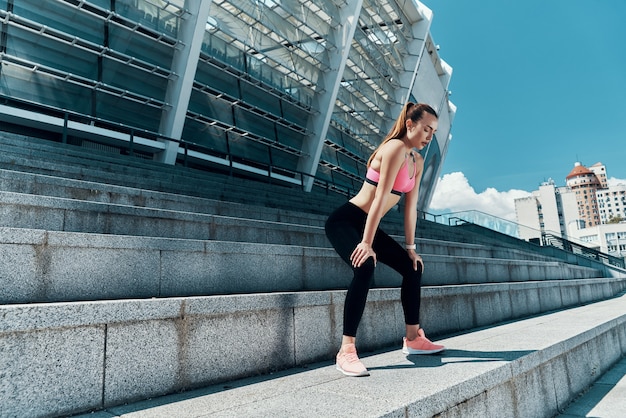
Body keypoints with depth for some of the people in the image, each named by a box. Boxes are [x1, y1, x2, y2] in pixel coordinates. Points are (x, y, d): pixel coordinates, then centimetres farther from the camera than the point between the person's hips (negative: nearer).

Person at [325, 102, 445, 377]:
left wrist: (410, 247, 8)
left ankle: (413, 339, 21)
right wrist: (366, 244, -29)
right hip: (345, 221, -9)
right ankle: (346, 351, -26)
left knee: (413, 268, 8)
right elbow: (380, 197, -25)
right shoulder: (395, 147, -18)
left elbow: (411, 207, 9)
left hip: (368, 225, 9)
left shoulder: (418, 161, 9)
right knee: (365, 267, -33)